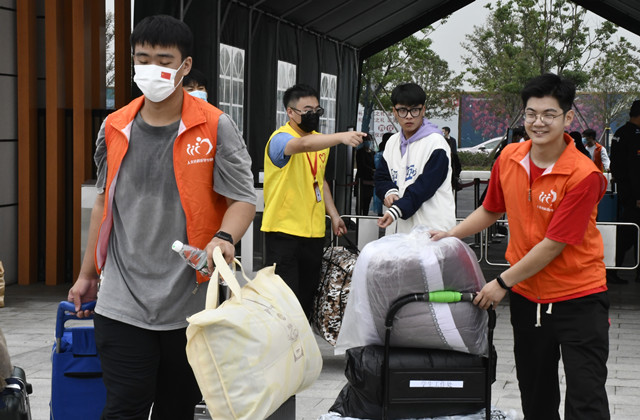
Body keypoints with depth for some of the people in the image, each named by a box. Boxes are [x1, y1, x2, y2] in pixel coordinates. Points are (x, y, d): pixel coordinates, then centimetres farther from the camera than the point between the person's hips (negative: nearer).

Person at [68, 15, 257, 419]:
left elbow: (243, 199, -3)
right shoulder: (114, 128, 7)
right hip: (122, 303, 2)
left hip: (190, 302, -1)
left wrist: (224, 238, -25)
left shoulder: (216, 128, -3)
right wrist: (87, 274, 22)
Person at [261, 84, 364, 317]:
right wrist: (341, 137, -50)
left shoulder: (320, 140, 14)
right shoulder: (281, 138, -13)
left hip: (314, 231, 8)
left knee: (308, 293, 11)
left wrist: (333, 214, 19)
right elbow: (304, 144, -37)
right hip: (284, 230, -8)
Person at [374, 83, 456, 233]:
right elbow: (381, 177, 18)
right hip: (404, 227, 6)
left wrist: (397, 210, -23)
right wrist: (389, 192, -7)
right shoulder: (392, 142, 17)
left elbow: (426, 185, -14)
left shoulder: (436, 143, -5)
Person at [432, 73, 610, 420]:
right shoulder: (509, 158, -1)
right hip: (526, 294, 6)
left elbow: (553, 245, -20)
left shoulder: (584, 175, -20)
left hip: (577, 297, -6)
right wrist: (450, 236, 8)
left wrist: (503, 282, -14)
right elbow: (490, 210, 18)